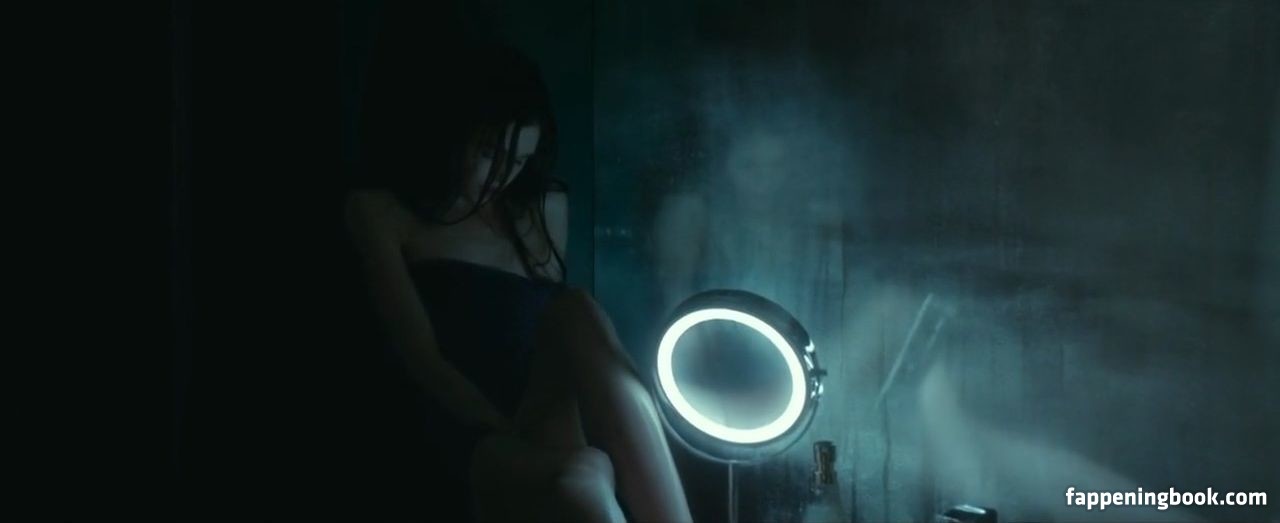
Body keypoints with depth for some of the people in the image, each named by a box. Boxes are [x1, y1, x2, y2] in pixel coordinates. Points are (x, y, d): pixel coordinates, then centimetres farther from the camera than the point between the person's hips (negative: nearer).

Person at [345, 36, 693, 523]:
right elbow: (424, 359, -5)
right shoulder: (380, 212, 5)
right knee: (580, 477, -38)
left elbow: (566, 327, 15)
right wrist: (511, 432, -18)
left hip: (550, 415, 4)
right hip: (479, 442, -4)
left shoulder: (545, 207, 19)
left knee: (576, 312, -30)